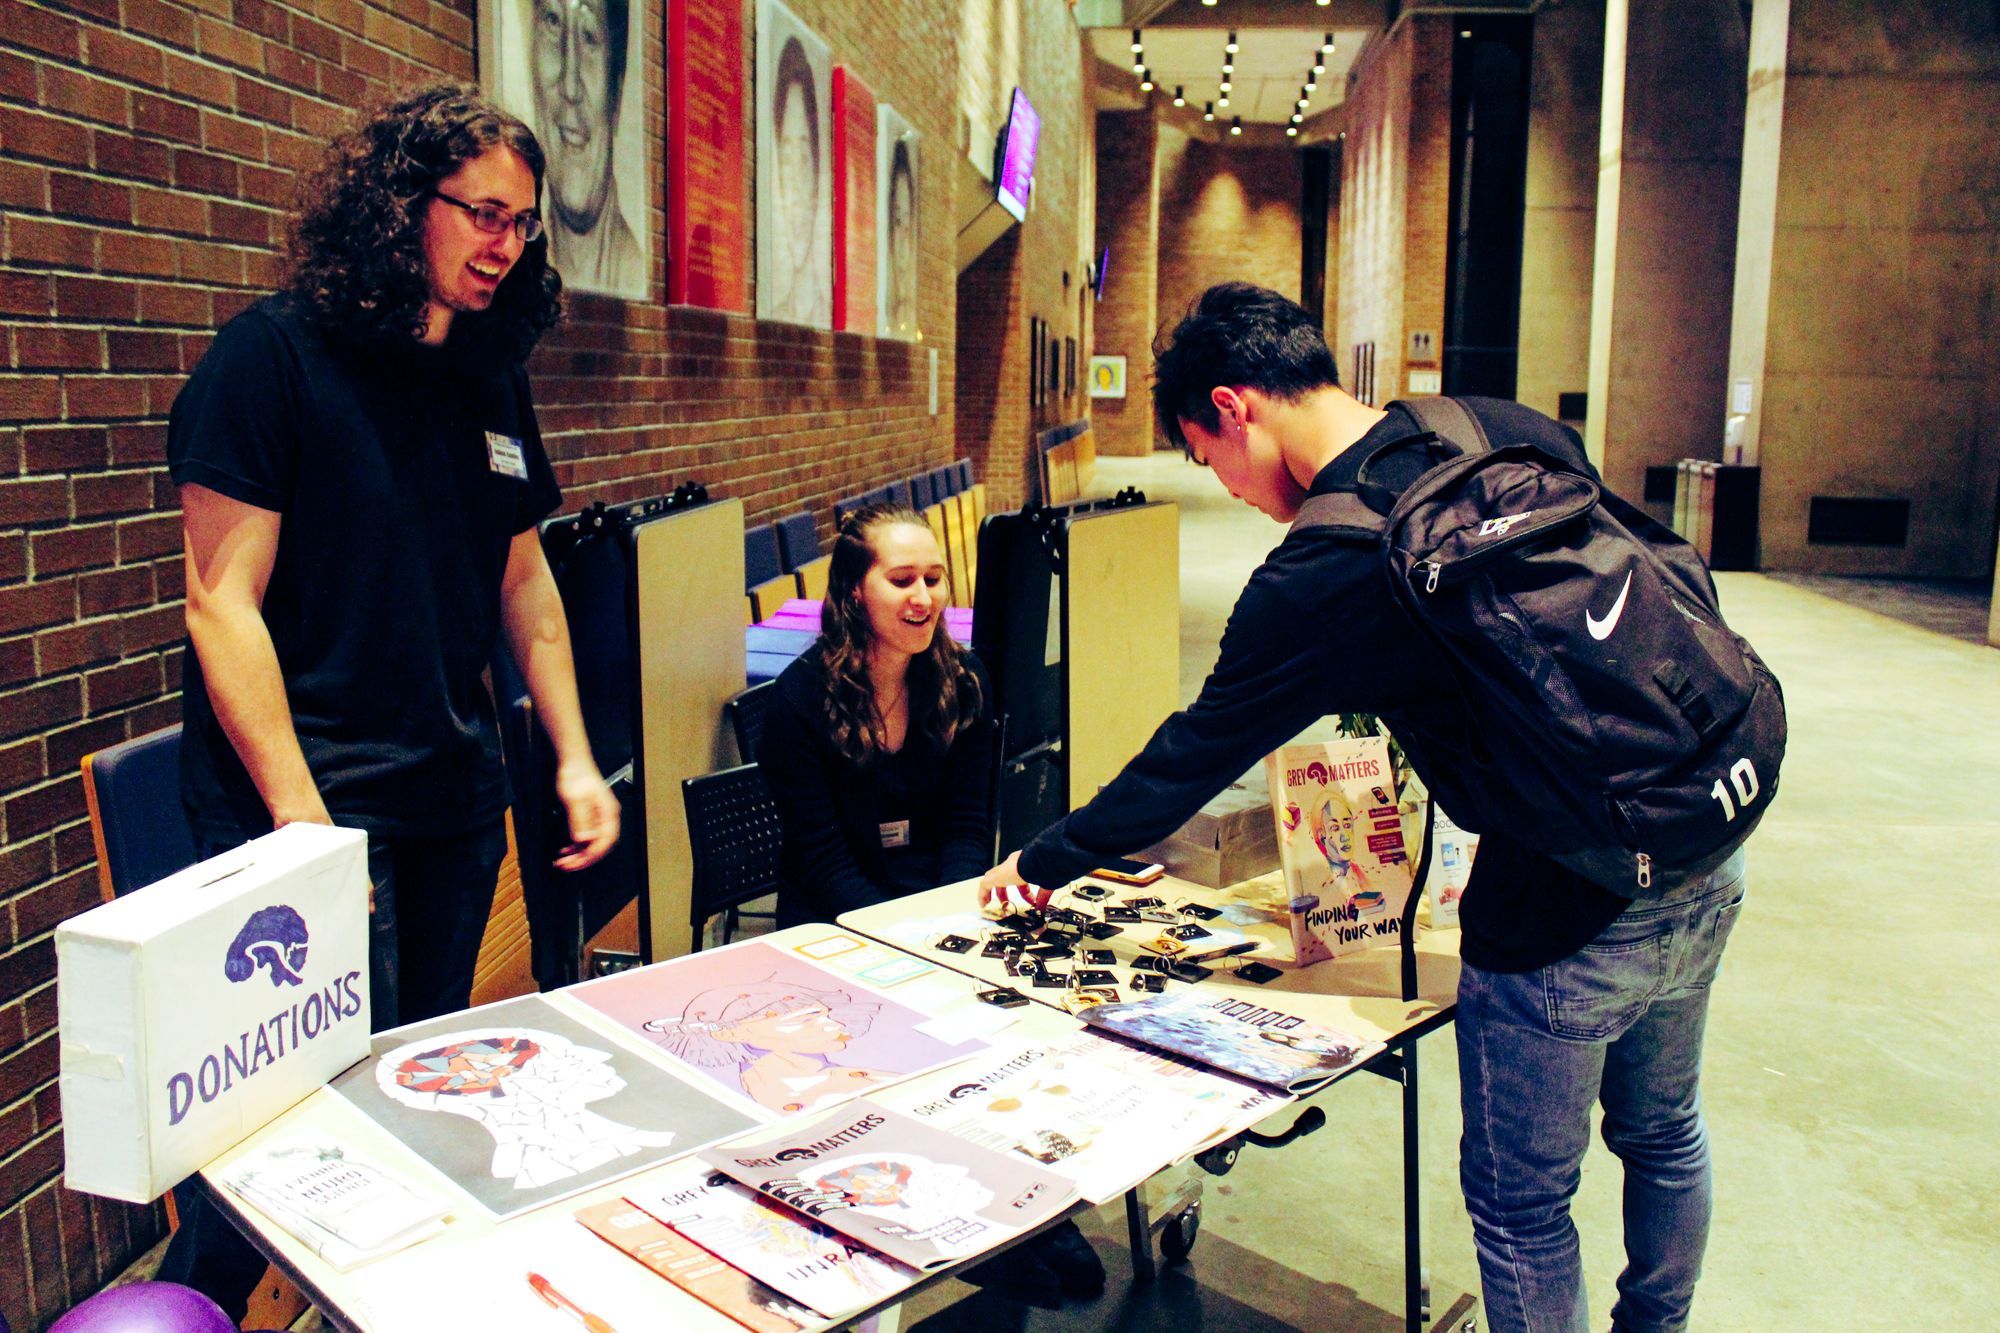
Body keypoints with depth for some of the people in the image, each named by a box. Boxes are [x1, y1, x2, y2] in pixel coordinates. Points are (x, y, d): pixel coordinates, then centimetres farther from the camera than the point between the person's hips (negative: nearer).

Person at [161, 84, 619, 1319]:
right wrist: (298, 815, -19)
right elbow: (223, 601, -13)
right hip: (315, 796, -6)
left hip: (455, 796, 7)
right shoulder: (274, 356, -9)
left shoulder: (491, 381, 10)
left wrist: (573, 757, 9)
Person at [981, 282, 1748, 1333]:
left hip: (1567, 916, -8)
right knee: (1663, 1134, 29)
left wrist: (1043, 862, 8)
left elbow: (1194, 758, -8)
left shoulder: (1322, 573, -19)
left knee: (1521, 1208, 14)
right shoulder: (1515, 429, 1)